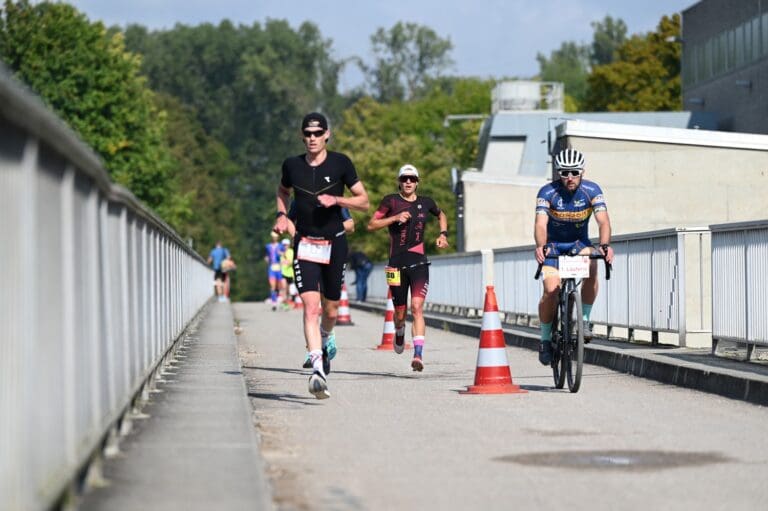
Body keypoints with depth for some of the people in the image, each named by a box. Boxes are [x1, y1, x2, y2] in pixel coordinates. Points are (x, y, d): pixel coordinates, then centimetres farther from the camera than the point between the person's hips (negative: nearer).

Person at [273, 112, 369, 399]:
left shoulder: (340, 163, -3)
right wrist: (282, 215, 6)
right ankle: (318, 370, -25)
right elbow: (282, 191, 24)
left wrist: (336, 199, -16)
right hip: (305, 244, 0)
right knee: (311, 307, -17)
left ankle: (326, 339, 47)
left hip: (335, 243, 0)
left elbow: (364, 202, -1)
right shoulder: (292, 165, 3)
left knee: (331, 310, 11)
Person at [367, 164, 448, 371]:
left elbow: (441, 215, 30)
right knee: (400, 311, 10)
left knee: (417, 307, -17)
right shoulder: (391, 201, 2)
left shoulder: (426, 203, 9)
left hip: (419, 263, 0)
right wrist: (395, 218, -12)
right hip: (396, 264, 0)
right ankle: (399, 333, 46)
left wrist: (443, 234, 14)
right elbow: (371, 225, -2)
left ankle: (418, 355, -24)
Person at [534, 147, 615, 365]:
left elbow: (603, 221, -28)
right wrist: (540, 246, -53)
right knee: (551, 289, -20)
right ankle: (545, 339, 0)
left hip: (579, 243, 1)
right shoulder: (547, 192, -21)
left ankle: (584, 320, -15)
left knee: (592, 266, -31)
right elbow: (540, 224, -33)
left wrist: (604, 245, -48)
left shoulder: (592, 190, -17)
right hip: (552, 244, -1)